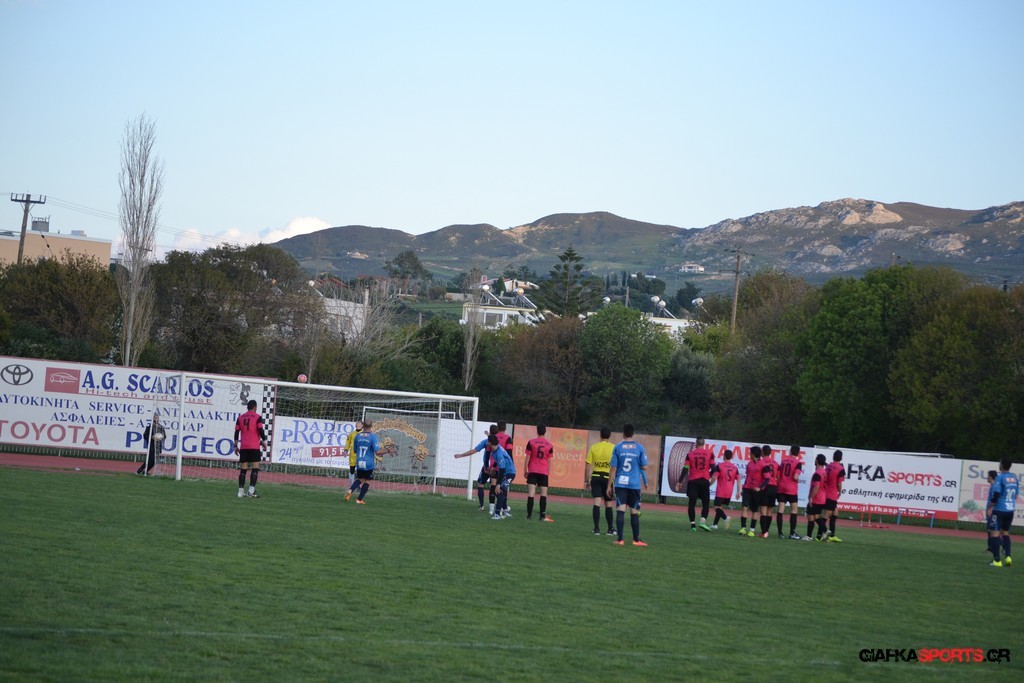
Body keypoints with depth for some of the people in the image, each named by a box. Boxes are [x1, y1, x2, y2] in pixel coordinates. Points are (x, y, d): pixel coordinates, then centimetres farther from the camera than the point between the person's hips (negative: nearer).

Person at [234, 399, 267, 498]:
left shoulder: (240, 417, 11)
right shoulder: (257, 417, -2)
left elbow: (237, 432, 9)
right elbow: (260, 430, -10)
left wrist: (236, 446, 13)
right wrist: (264, 442, 1)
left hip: (243, 447, 4)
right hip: (254, 447, -4)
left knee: (243, 469, 6)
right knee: (255, 468, -3)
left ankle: (241, 491, 2)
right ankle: (251, 491, -13)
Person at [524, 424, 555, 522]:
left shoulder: (531, 442, -2)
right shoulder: (549, 445, 0)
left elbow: (527, 457, -2)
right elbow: (549, 460, 3)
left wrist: (525, 470, 6)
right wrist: (548, 472, 11)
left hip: (532, 471, -1)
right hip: (544, 472, 1)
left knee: (531, 493, -3)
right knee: (544, 493, 4)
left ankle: (529, 514, -8)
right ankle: (543, 516, -1)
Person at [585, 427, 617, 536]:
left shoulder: (593, 448, 1)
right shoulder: (614, 448, -3)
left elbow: (589, 465, 0)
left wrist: (586, 480, 6)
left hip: (596, 476, 1)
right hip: (608, 477, -1)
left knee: (597, 503, 0)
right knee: (608, 504, 10)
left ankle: (596, 529, -5)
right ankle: (610, 529, 18)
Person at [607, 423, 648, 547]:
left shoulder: (617, 447, 0)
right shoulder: (639, 448, 0)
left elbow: (613, 468, 0)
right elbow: (644, 467, 0)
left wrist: (609, 485, 6)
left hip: (620, 484, -1)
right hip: (635, 484, 1)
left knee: (620, 510, -4)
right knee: (634, 512, 10)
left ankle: (620, 539, -11)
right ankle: (636, 539, 16)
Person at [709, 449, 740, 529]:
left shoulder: (719, 466, -9)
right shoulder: (735, 467, 5)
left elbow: (714, 477, -14)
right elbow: (738, 480, 2)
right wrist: (738, 492, 4)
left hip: (720, 491, -5)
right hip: (729, 492, 5)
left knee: (717, 507, -4)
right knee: (721, 507, 17)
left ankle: (725, 517, -31)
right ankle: (715, 524, 19)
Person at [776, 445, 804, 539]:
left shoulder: (783, 460, 8)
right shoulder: (798, 462, -7)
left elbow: (778, 474, 11)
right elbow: (795, 477, -17)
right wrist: (798, 480, 3)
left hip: (781, 488, 4)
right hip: (791, 489, -4)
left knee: (780, 509, 2)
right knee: (794, 509, 6)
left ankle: (780, 532, -1)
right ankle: (792, 533, 5)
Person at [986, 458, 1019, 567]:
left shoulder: (1000, 477, -12)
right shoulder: (1014, 477, 10)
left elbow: (996, 494, -17)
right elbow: (1016, 494, 15)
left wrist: (990, 508, -12)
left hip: (999, 509, -7)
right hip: (1010, 509, 7)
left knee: (994, 532, -4)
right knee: (1005, 532, 18)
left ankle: (997, 560, -9)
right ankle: (1008, 556, 5)